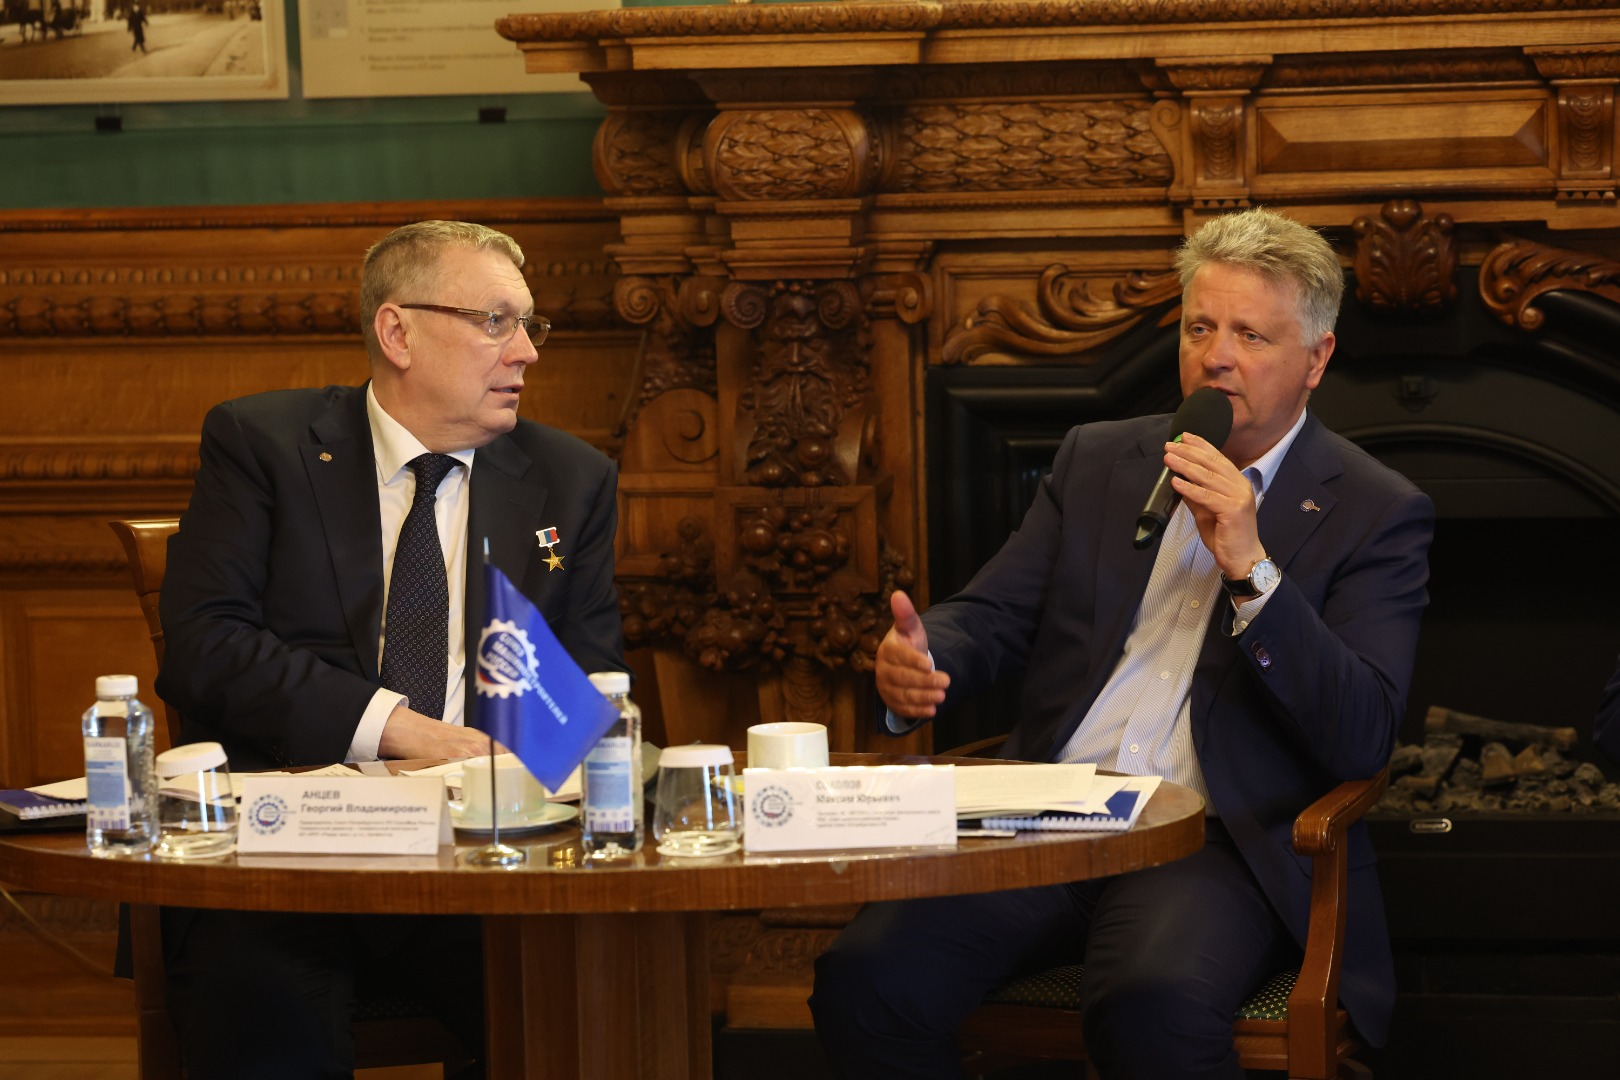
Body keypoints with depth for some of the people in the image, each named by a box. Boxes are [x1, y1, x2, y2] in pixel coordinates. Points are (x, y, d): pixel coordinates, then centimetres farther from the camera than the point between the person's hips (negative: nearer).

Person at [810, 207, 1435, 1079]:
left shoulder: (1378, 513, 5)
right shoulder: (1096, 460, 20)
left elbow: (1362, 739, -6)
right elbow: (990, 614, 14)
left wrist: (1249, 566, -16)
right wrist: (918, 662, -11)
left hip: (1217, 842, -4)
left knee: (1153, 1007, -38)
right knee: (865, 976, -24)